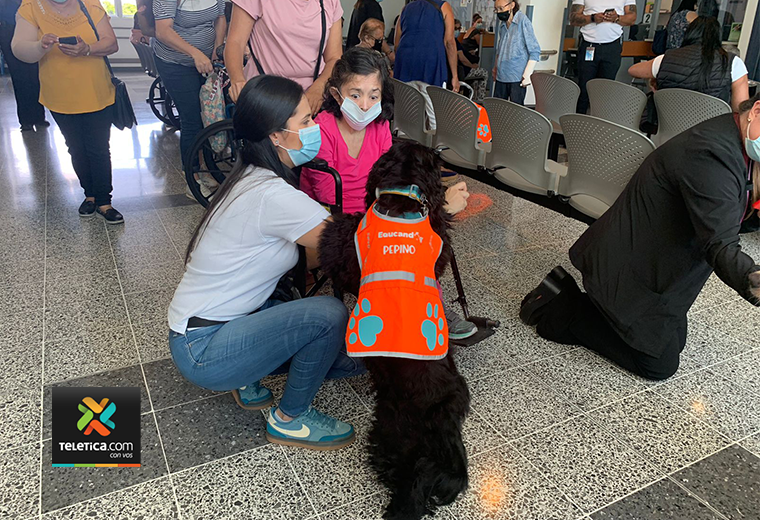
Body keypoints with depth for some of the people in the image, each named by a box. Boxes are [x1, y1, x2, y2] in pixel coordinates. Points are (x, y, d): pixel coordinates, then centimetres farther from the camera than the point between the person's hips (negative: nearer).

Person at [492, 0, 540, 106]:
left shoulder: (523, 21, -9)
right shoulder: (502, 24, 12)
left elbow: (535, 51, -11)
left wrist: (527, 74, -16)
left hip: (517, 77, -7)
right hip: (501, 76, 7)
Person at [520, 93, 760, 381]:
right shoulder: (710, 154, -29)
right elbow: (719, 245, -38)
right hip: (629, 273, -11)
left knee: (675, 343, 19)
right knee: (660, 365, 0)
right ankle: (560, 310, 4)